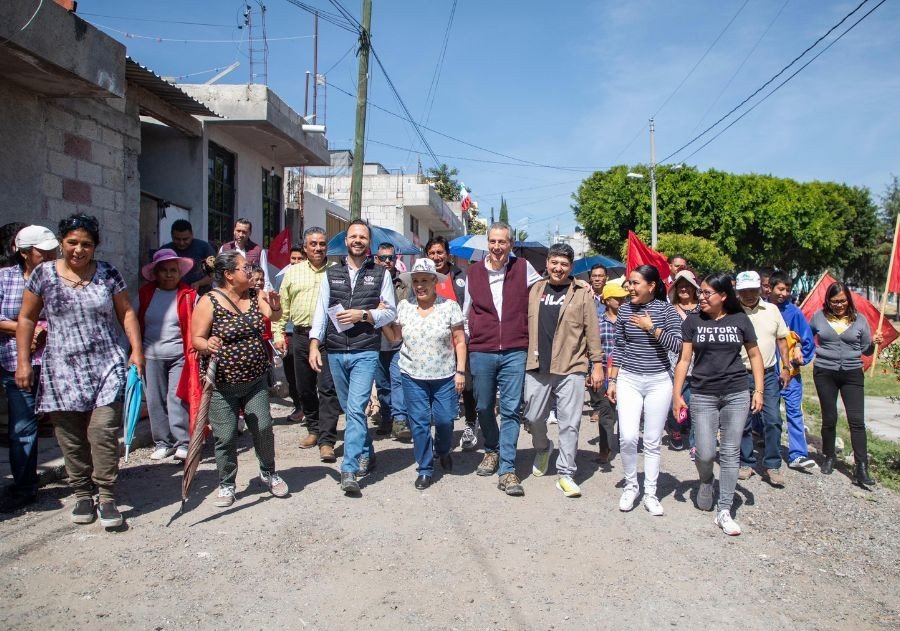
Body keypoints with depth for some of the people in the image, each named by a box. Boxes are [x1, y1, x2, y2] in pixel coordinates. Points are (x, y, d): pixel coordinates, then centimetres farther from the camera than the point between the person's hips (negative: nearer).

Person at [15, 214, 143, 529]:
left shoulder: (108, 273, 4)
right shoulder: (43, 274, 4)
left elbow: (126, 313, 8)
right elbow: (26, 319, 8)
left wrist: (137, 350, -2)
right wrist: (23, 361, 3)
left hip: (107, 366, -1)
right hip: (62, 370, 1)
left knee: (104, 429, -9)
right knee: (71, 437, 5)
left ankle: (107, 497, 1)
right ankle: (82, 494, 21)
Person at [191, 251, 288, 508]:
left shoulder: (255, 295, 3)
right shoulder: (209, 302, -10)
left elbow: (273, 315, -9)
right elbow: (196, 339, -10)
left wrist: (275, 305, -30)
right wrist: (207, 346, -31)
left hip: (256, 380, 4)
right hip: (222, 384, -4)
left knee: (263, 429, 5)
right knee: (225, 437, 2)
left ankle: (268, 474, 28)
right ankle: (226, 484, 21)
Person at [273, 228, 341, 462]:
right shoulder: (293, 272, 12)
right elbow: (283, 306, 14)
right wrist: (278, 332, 7)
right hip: (301, 336, 4)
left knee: (328, 388, -8)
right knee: (305, 387, 12)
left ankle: (326, 440, -6)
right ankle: (314, 429, 30)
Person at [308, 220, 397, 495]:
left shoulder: (381, 274, 5)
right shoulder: (332, 273, 11)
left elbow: (390, 312, 3)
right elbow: (321, 311, 6)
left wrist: (363, 315, -13)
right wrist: (314, 344, -4)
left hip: (365, 352, -4)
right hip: (335, 353, 4)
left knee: (355, 408, -14)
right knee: (349, 409, 14)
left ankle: (349, 469, -12)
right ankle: (367, 454, 32)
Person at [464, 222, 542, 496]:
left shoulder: (523, 268, 1)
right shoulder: (474, 272, 7)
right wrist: (461, 344, 18)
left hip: (514, 352, -2)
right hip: (481, 352, 2)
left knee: (511, 410, -3)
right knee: (484, 407, 12)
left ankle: (507, 469, 3)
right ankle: (492, 451, 36)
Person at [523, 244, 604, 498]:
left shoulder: (582, 293, -1)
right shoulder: (535, 290, 9)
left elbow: (592, 331, -2)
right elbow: (526, 325, 14)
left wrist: (597, 363, -5)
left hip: (571, 368, -3)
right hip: (537, 367, 3)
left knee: (569, 423, 1)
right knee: (533, 416, 11)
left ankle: (565, 474, 12)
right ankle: (542, 449, 41)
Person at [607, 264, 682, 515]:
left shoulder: (666, 310, -4)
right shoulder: (625, 309, 3)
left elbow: (677, 346, -12)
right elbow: (619, 349, 8)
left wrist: (651, 328, -16)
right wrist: (612, 380, 6)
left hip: (659, 382, -1)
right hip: (628, 380, 1)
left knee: (652, 441, 5)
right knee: (627, 438, -9)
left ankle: (650, 493, 18)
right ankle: (630, 485, 14)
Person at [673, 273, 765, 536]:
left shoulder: (740, 320, 2)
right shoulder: (693, 321, 1)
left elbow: (755, 355, 10)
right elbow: (684, 359, 0)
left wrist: (758, 390, 2)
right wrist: (677, 395, -5)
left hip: (736, 395, 1)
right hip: (702, 396, 0)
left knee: (730, 453, 2)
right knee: (705, 453, -3)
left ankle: (724, 511, 11)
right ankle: (706, 481, 32)